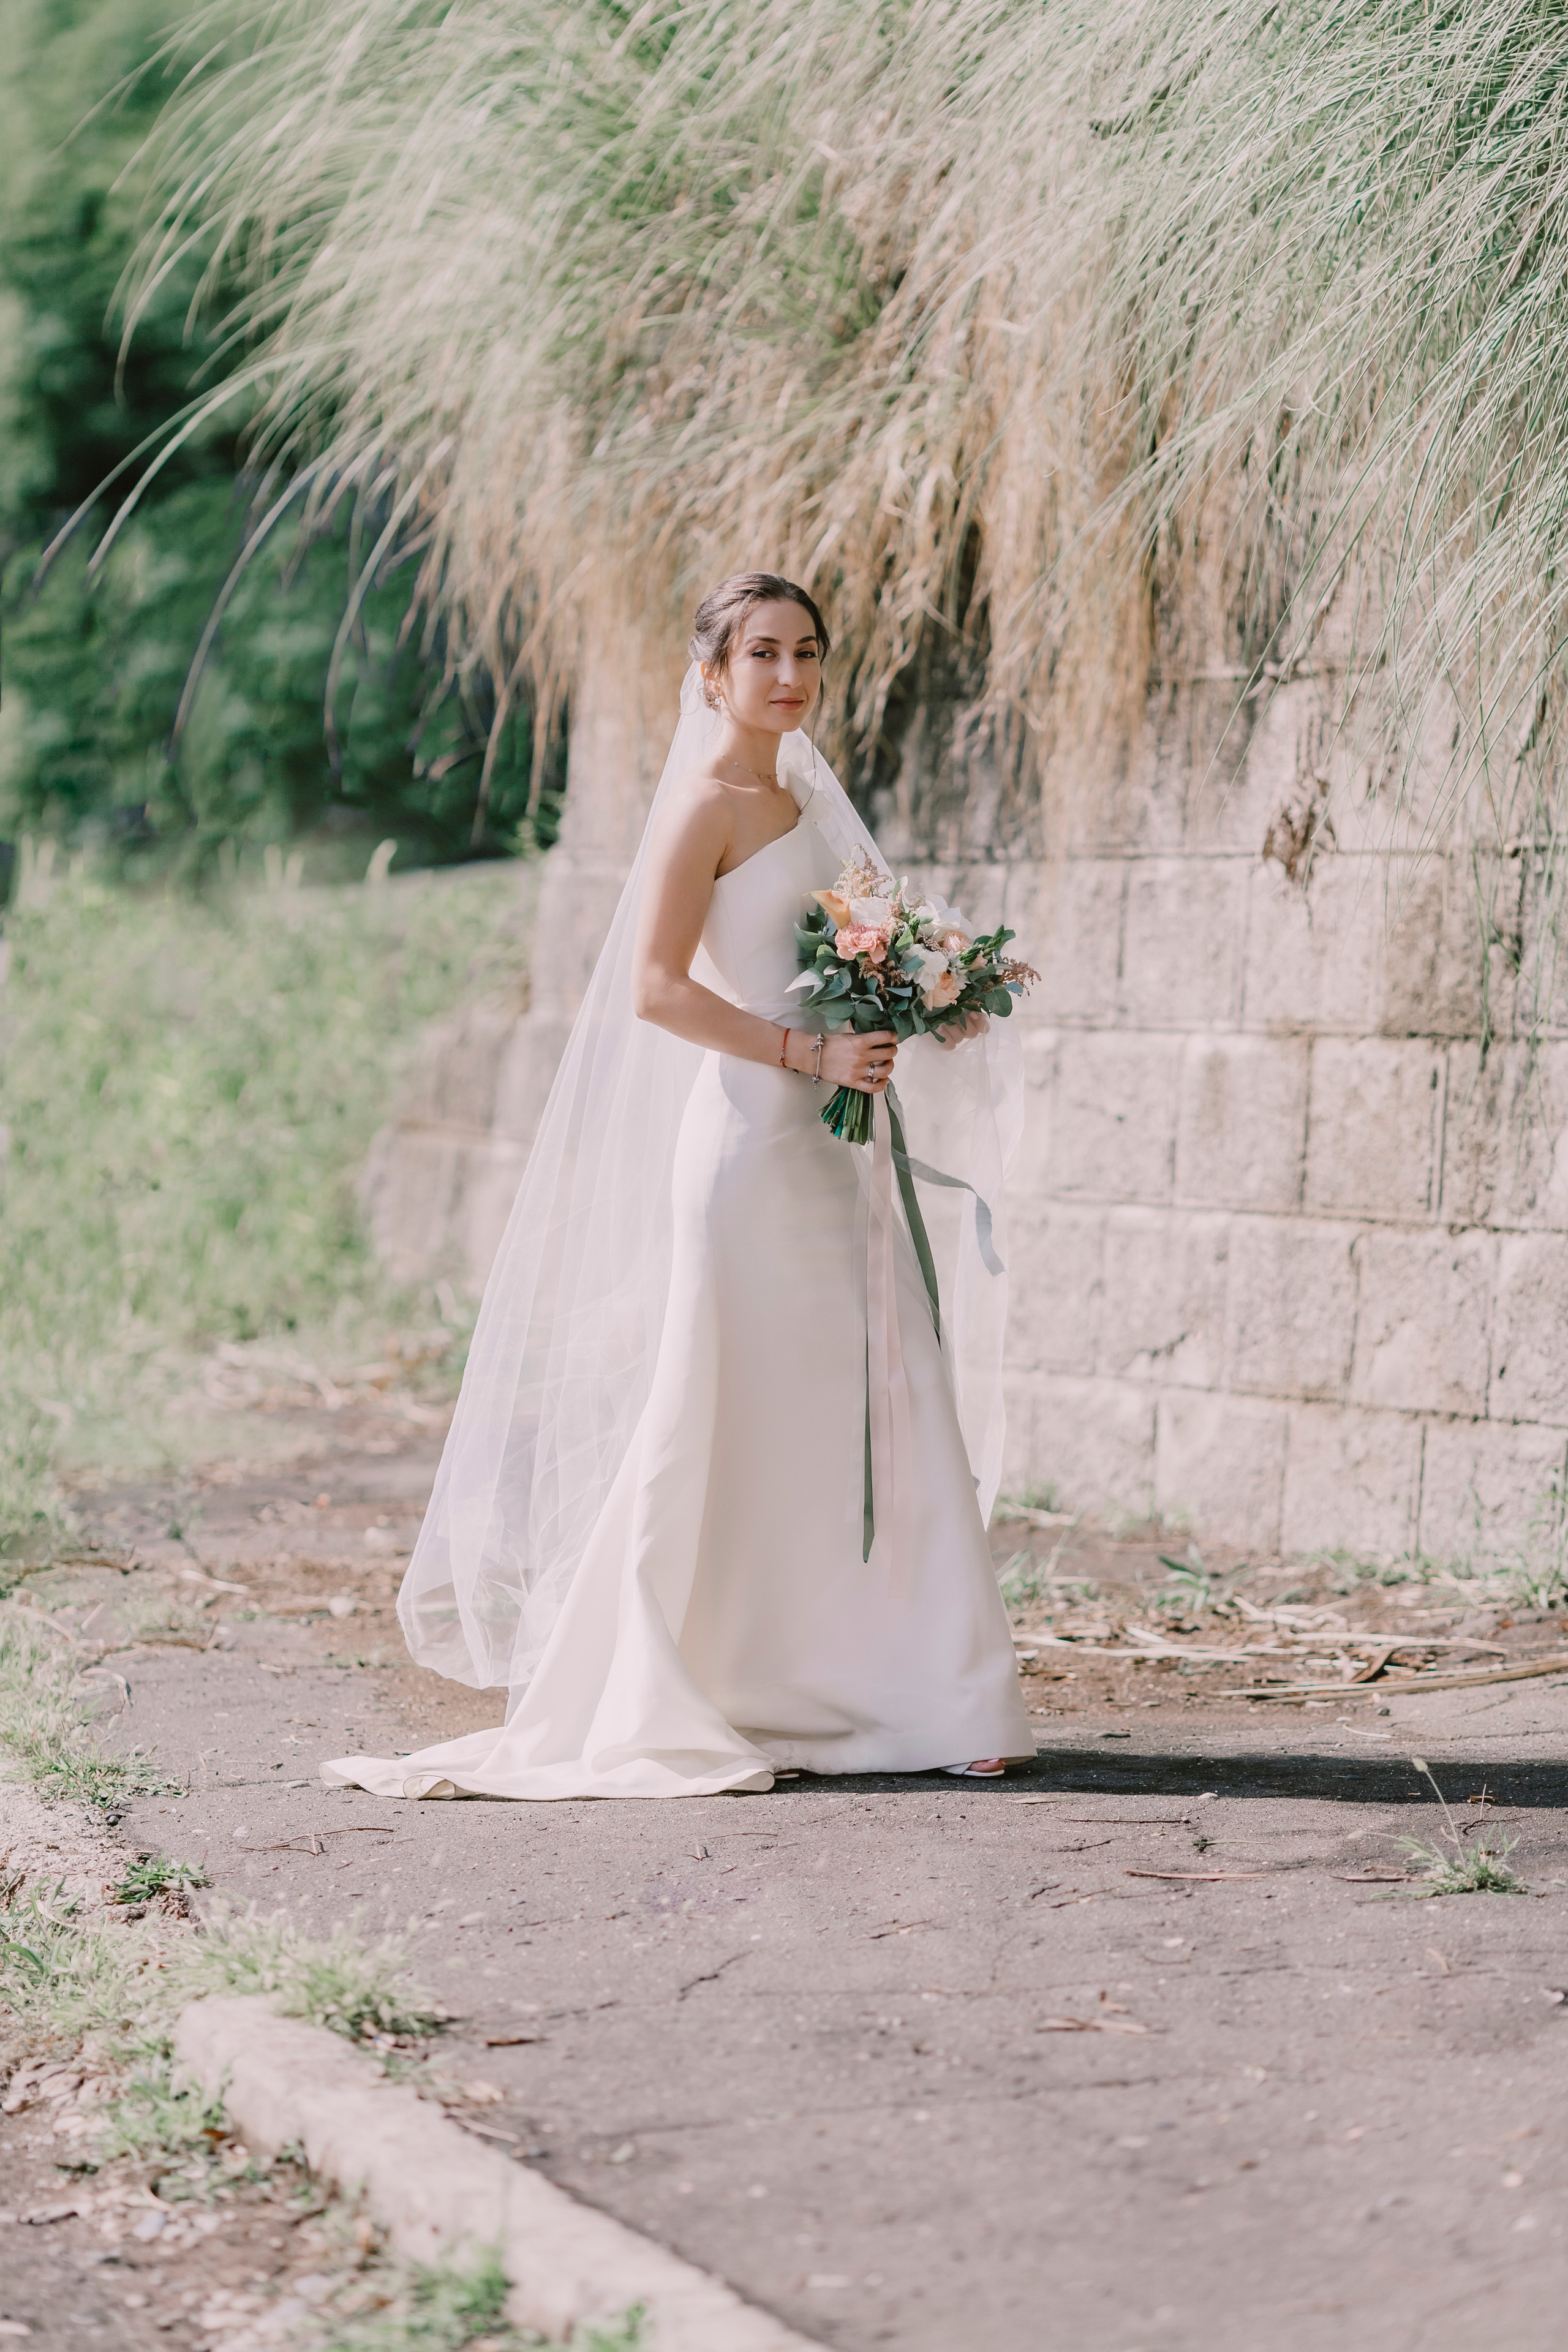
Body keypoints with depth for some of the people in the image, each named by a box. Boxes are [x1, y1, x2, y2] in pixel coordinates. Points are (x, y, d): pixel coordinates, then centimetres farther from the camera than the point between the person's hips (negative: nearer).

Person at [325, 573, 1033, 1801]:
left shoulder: (798, 798, 18)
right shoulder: (708, 803, -7)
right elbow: (657, 986, -16)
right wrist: (809, 1051, -20)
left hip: (840, 1146, 8)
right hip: (757, 1138, -8)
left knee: (877, 1418, 6)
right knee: (734, 1428, -5)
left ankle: (916, 1702, 10)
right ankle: (674, 1711, 3)